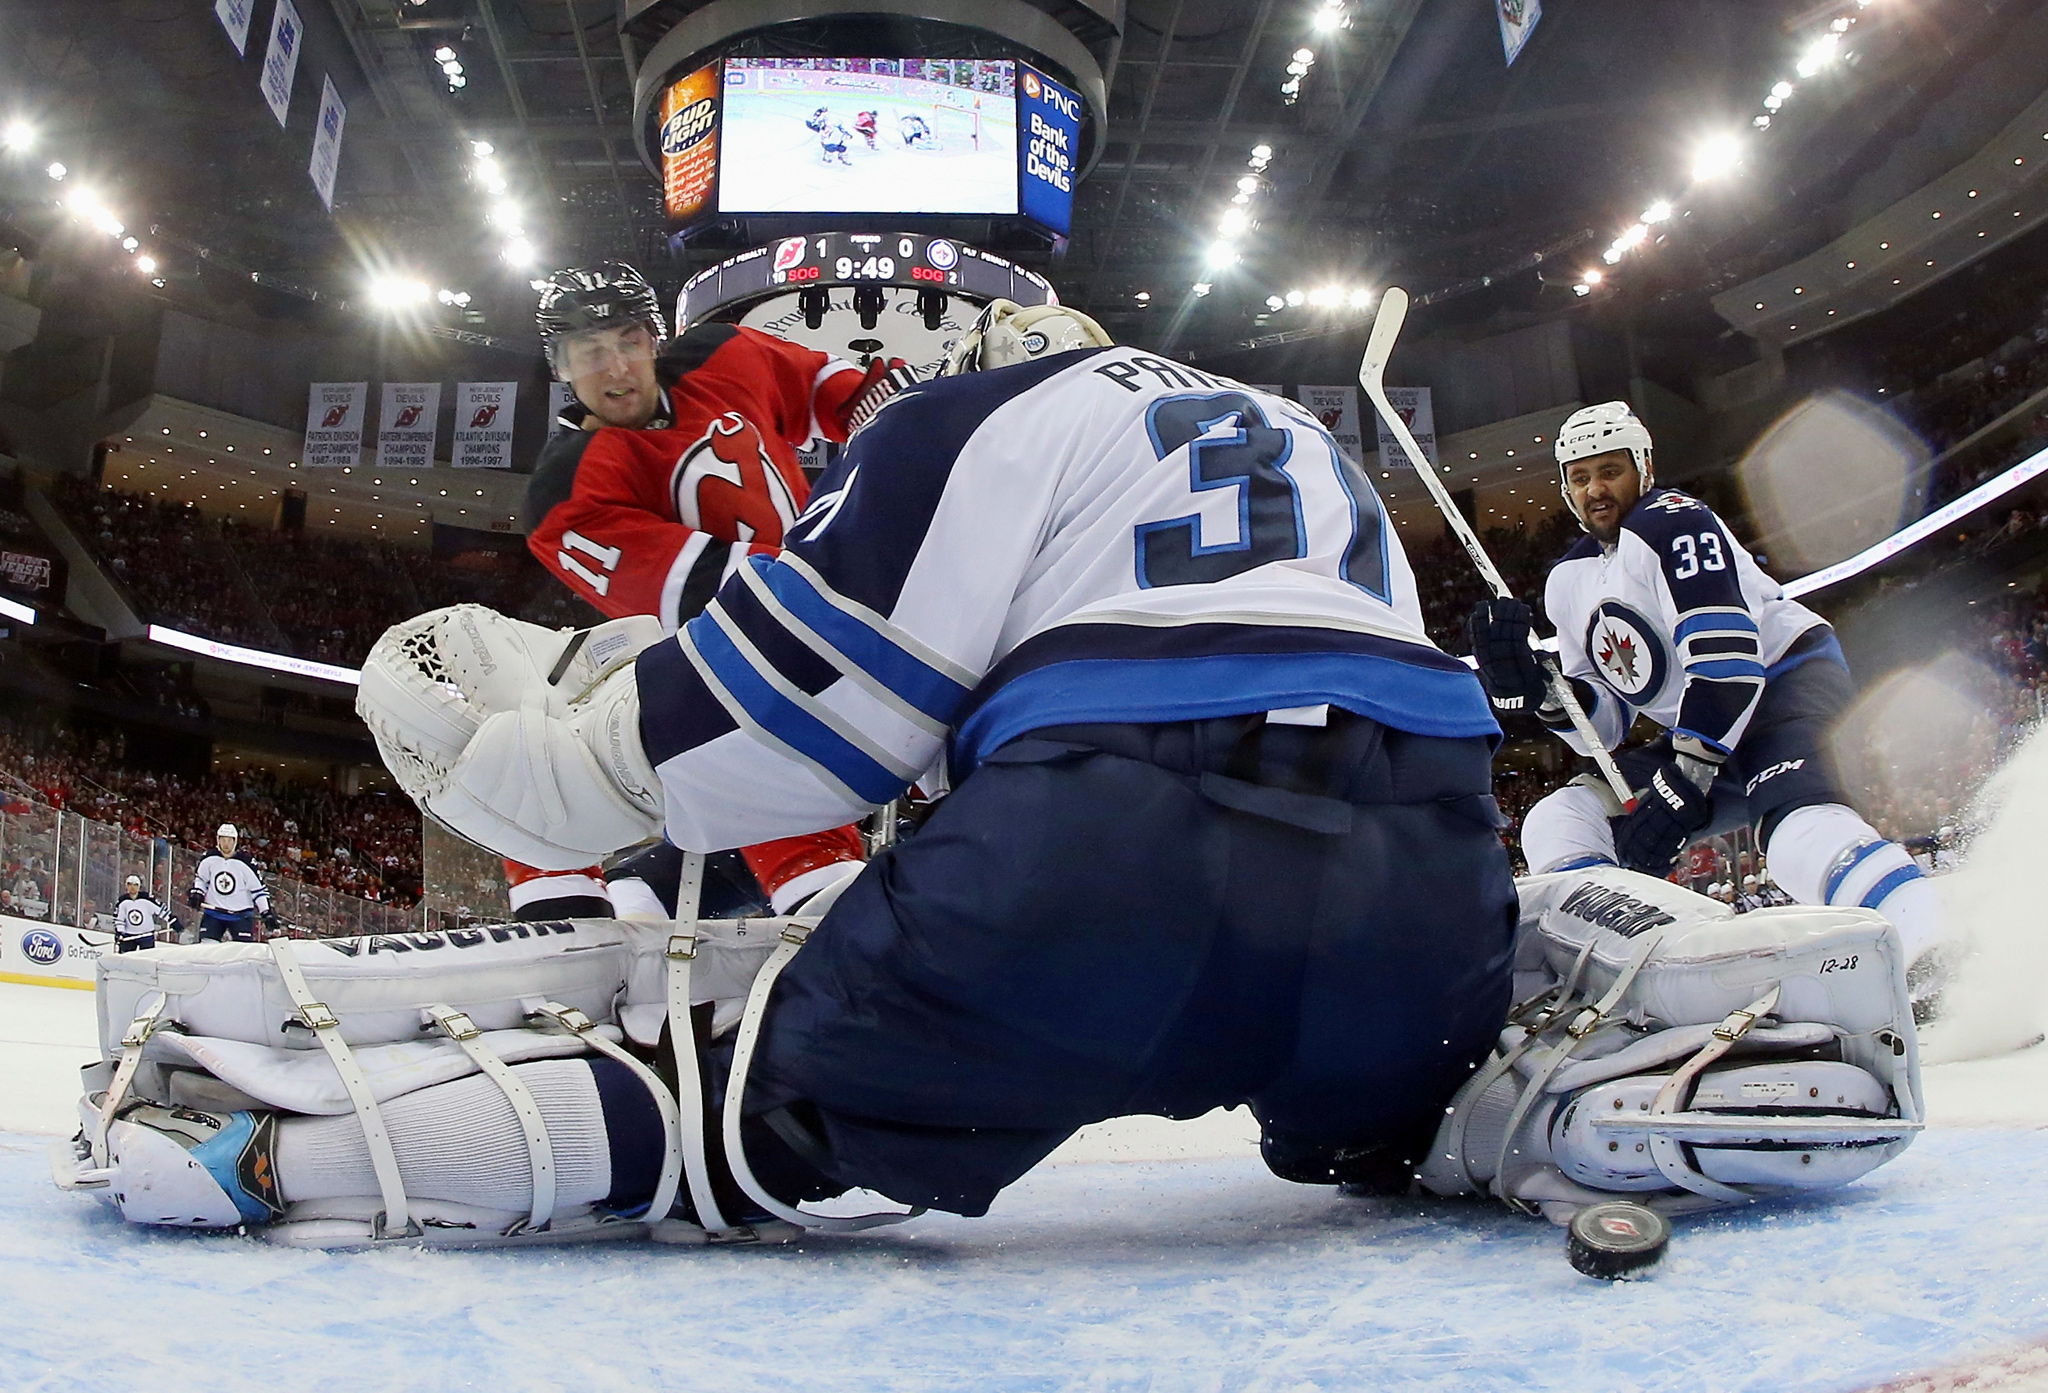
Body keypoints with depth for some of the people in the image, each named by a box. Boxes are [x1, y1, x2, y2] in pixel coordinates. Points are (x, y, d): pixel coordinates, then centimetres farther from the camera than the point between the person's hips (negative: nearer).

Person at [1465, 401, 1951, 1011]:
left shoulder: (1672, 521, -11)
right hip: (1705, 736, 8)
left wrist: (1686, 779, -28)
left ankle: (1928, 972, -55)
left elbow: (1725, 655, -23)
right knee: (1560, 823, -6)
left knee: (1794, 816, -38)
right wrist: (1535, 689, -10)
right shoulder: (1569, 582, 12)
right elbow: (1603, 723, 10)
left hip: (1790, 678, -8)